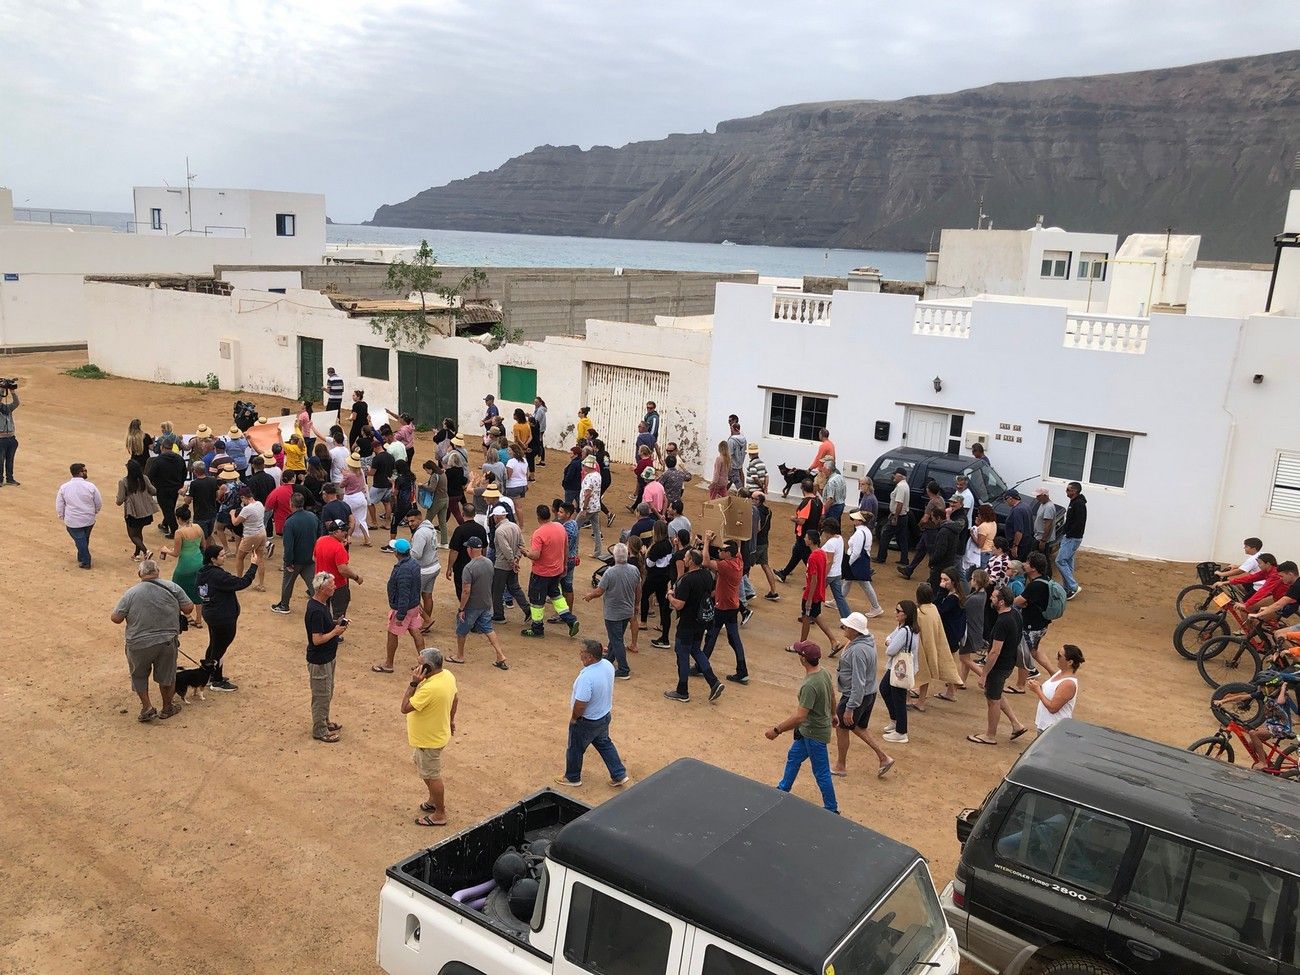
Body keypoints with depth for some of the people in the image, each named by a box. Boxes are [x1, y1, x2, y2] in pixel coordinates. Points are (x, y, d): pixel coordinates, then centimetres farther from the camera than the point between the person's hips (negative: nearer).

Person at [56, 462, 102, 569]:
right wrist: (94, 512, 19)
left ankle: (85, 562, 14)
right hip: (89, 520, 1)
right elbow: (99, 503, -2)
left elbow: (59, 506, -1)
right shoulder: (90, 486, -12)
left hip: (72, 521, -1)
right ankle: (81, 557, 38)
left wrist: (62, 516, 16)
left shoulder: (64, 487, -9)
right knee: (85, 539, 21)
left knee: (80, 540, 10)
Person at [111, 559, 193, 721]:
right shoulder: (172, 587, -8)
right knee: (166, 676, 19)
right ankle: (167, 708, 33)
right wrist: (177, 611, 17)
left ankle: (147, 708, 22)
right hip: (167, 643, 1)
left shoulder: (131, 593, -10)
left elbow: (115, 618, -8)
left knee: (139, 676, 23)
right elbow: (188, 608, -4)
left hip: (139, 645, -1)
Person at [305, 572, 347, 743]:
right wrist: (335, 632, -17)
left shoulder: (323, 602, 1)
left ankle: (325, 722, 39)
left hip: (327, 657, 10)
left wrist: (336, 623, 0)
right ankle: (319, 730, 19)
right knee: (321, 696, 5)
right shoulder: (316, 611, -29)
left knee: (327, 693, 23)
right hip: (319, 661, -10)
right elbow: (317, 639, -28)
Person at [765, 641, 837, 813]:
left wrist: (777, 730, -25)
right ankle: (783, 789, 46)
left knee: (821, 773, 8)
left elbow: (799, 717, -34)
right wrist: (831, 715, 29)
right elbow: (832, 696, 11)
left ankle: (832, 810, 24)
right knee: (793, 756, 27)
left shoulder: (810, 685, -34)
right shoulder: (824, 673, -6)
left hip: (815, 734, -10)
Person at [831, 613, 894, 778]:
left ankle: (840, 766, 26)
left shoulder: (858, 650, -30)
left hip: (856, 696, -9)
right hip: (870, 694, 9)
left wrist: (850, 708, -26)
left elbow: (858, 683, -30)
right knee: (859, 728, 23)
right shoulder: (868, 640, -1)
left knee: (842, 728, 11)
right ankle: (883, 758, 22)